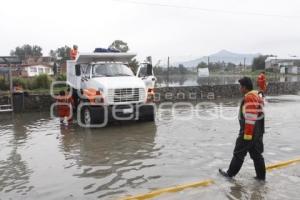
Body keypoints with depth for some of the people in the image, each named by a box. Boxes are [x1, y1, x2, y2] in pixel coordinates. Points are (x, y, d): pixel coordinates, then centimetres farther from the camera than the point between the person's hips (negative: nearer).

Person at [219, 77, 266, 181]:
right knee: (256, 154, 15)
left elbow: (251, 117, -25)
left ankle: (230, 173, 17)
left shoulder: (249, 97, -20)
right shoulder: (256, 95, 12)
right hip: (257, 131, 9)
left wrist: (247, 134, -22)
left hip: (249, 132, -9)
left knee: (239, 153, 4)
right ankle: (261, 175, 22)